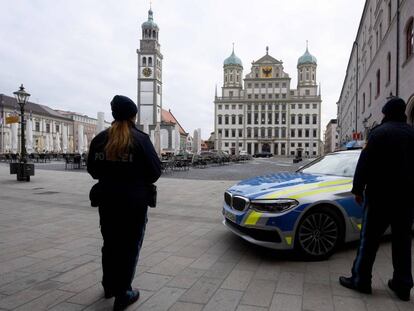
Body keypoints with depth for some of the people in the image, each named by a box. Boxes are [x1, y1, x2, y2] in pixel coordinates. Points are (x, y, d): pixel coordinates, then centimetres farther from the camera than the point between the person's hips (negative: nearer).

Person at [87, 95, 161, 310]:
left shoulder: (99, 139, 0)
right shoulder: (140, 139, -14)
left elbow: (92, 170, 7)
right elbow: (155, 171, -12)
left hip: (107, 200, 5)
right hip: (134, 201, -5)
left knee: (110, 243, 20)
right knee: (129, 246, 8)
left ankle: (109, 286, 37)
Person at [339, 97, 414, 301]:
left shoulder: (380, 132, -8)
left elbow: (365, 163, -13)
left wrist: (358, 189, -7)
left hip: (380, 195, -5)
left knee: (369, 239, 2)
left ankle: (361, 280, 8)